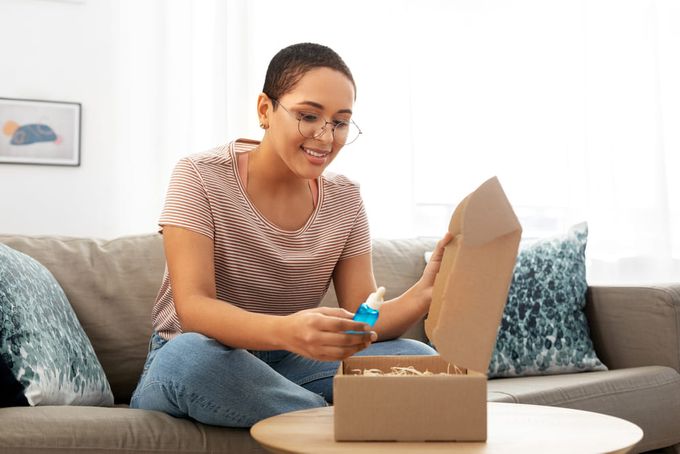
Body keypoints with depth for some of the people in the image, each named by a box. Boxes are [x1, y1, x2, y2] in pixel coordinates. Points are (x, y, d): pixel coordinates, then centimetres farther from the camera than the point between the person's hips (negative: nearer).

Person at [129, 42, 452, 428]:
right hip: (186, 368, -2)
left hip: (286, 367, 3)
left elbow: (363, 322, -6)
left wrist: (425, 294, -29)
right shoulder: (201, 178, -13)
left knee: (420, 358, -18)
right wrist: (286, 331, -45)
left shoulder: (346, 201, 0)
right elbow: (192, 308, -25)